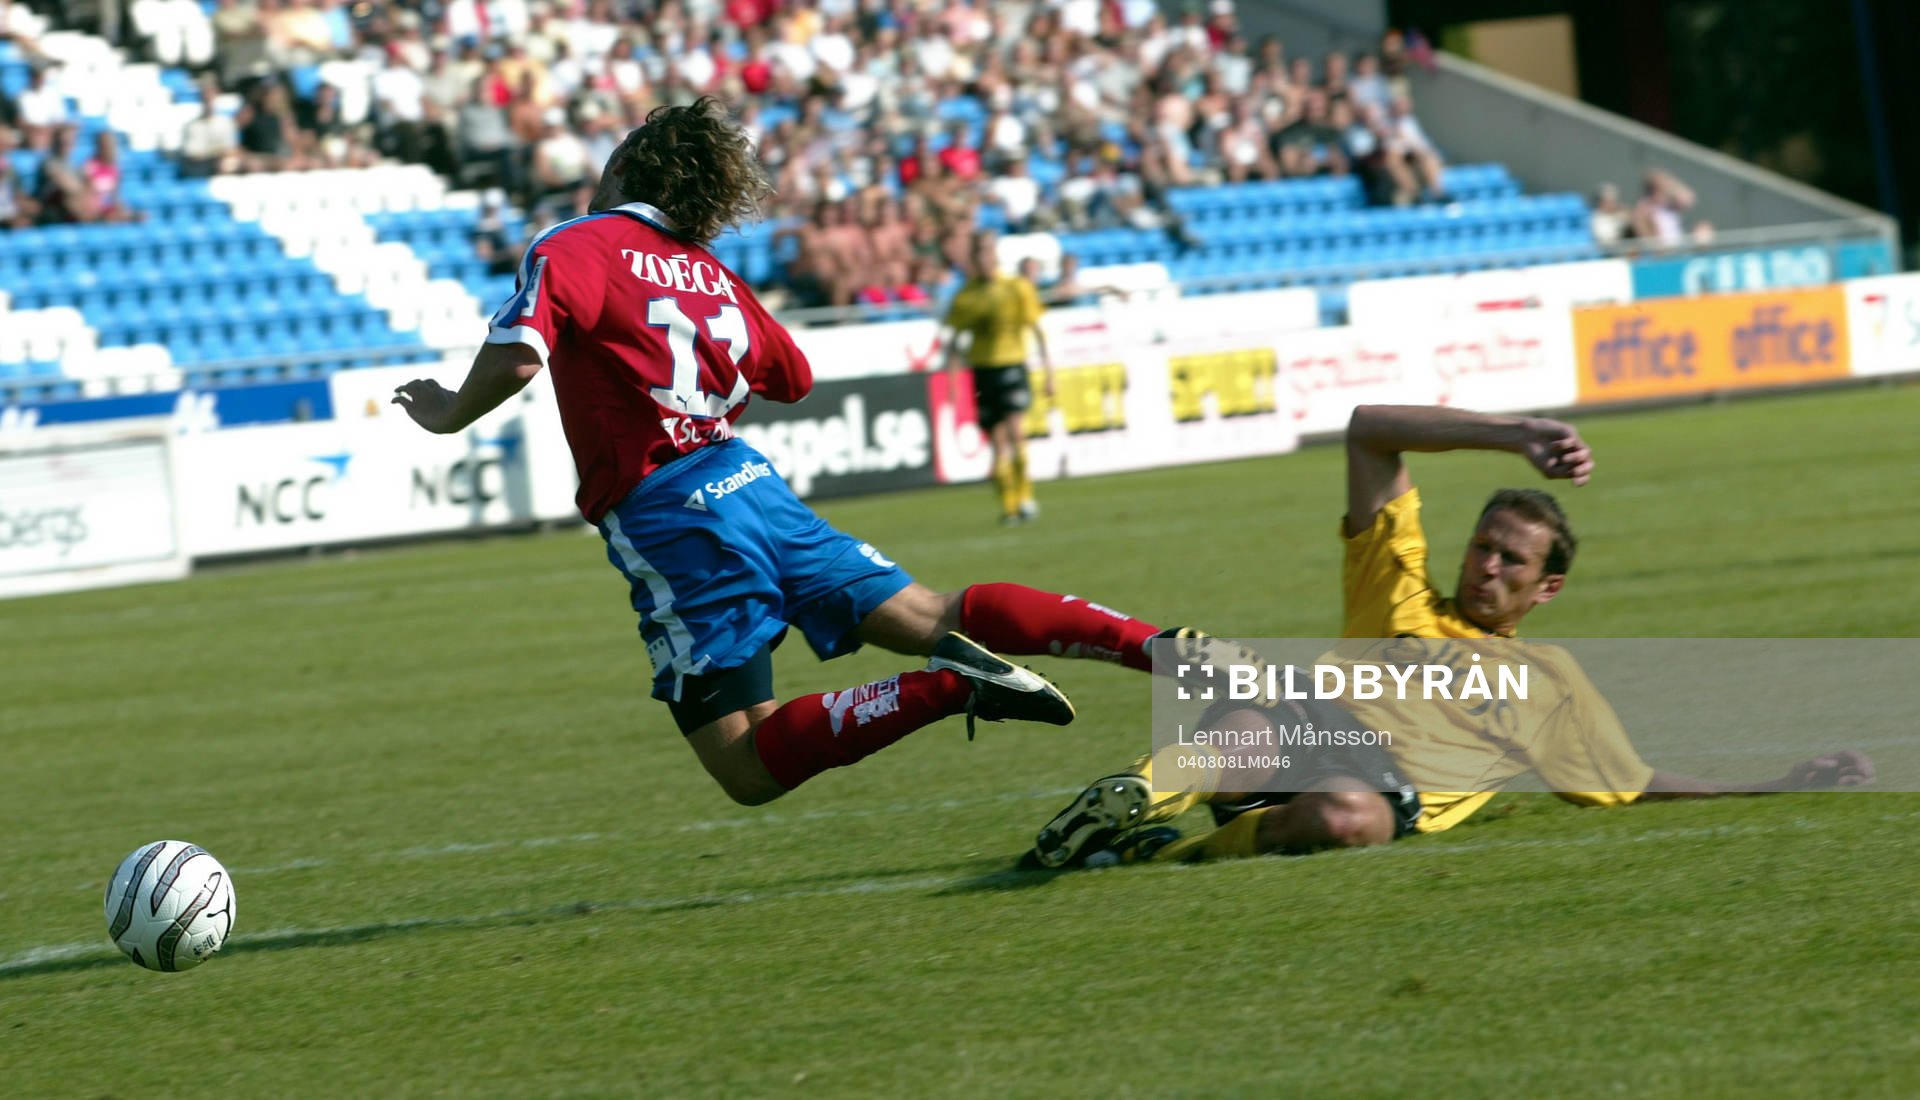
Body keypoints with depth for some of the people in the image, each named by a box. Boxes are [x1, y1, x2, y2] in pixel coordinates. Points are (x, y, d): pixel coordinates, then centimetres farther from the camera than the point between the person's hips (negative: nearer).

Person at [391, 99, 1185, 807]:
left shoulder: (571, 250, -4)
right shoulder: (713, 276, 17)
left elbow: (515, 360, -19)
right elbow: (793, 379, 31)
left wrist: (450, 413, 0)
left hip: (665, 514, -6)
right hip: (748, 480, 6)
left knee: (751, 771, -6)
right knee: (931, 618, 11)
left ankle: (947, 685, -26)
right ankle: (1153, 645, -4)